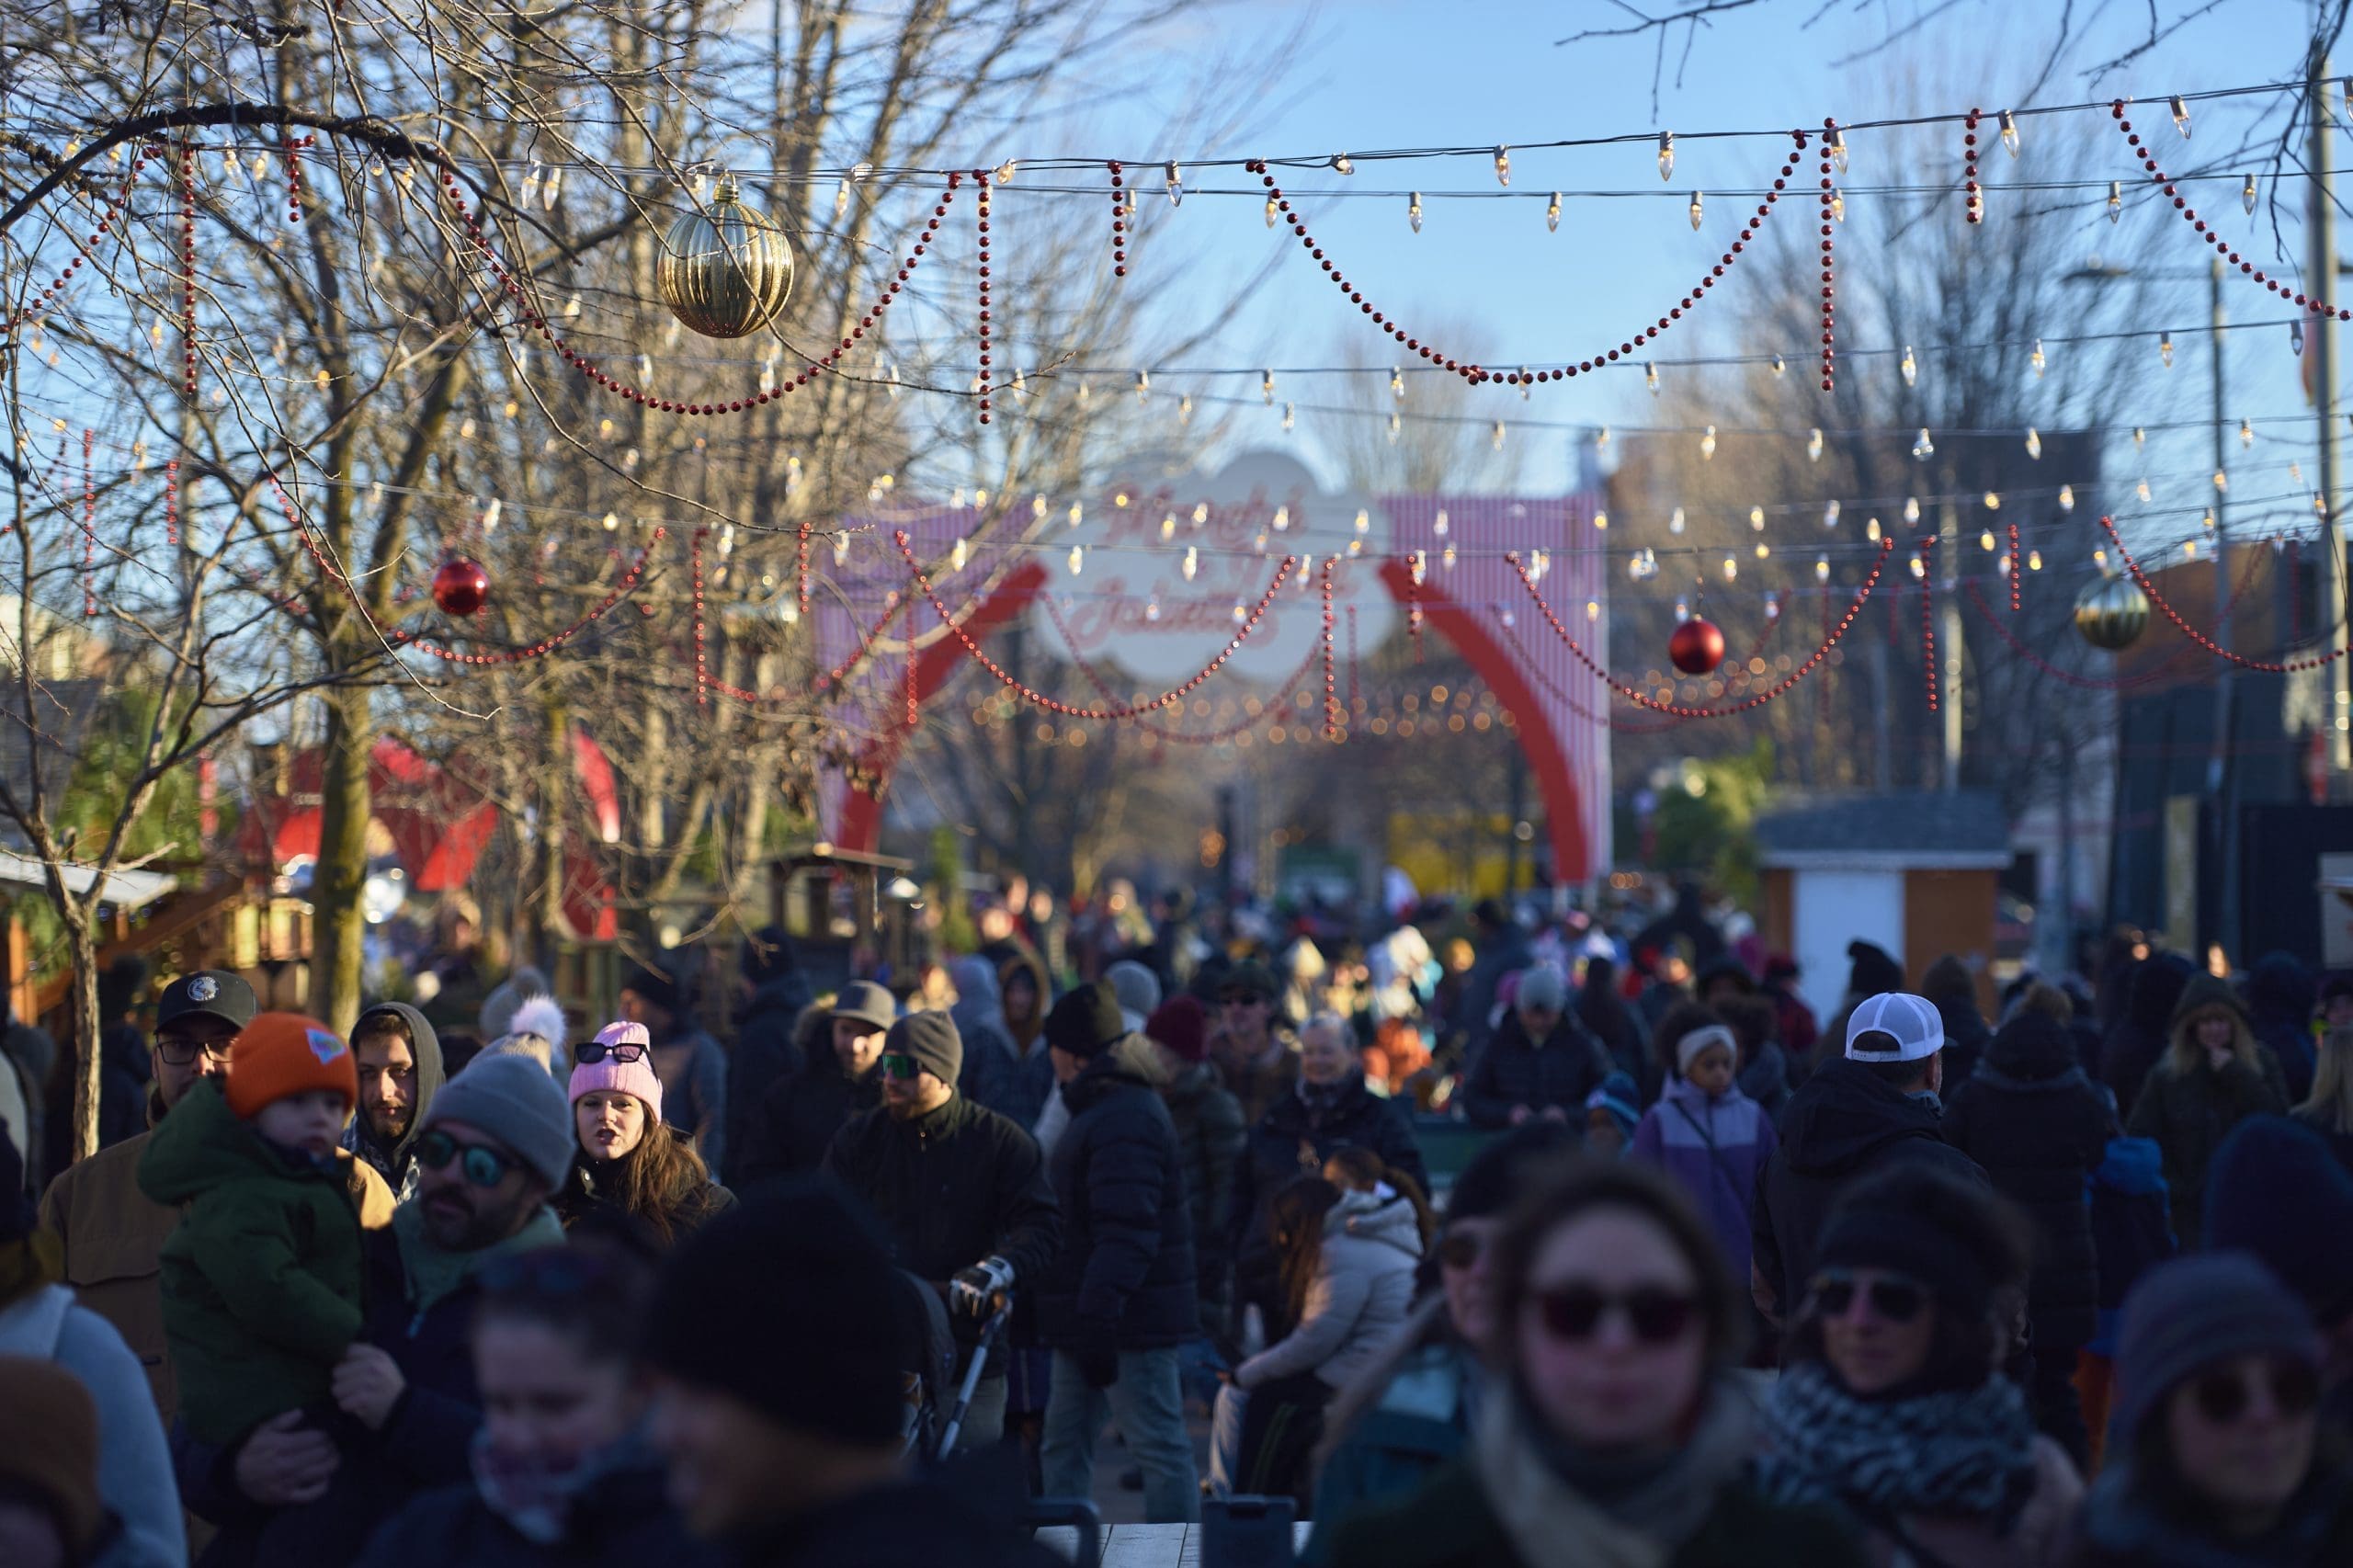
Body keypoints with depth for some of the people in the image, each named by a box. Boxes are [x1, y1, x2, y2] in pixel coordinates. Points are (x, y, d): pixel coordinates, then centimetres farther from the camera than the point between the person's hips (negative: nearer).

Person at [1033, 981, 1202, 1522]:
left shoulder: (1124, 1119, -18)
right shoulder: (1101, 1108, 18)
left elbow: (1127, 1232, -26)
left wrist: (1099, 1312, -30)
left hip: (1130, 1318, -11)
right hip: (1088, 1316, 11)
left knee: (1160, 1448, -6)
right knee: (1064, 1446, 15)